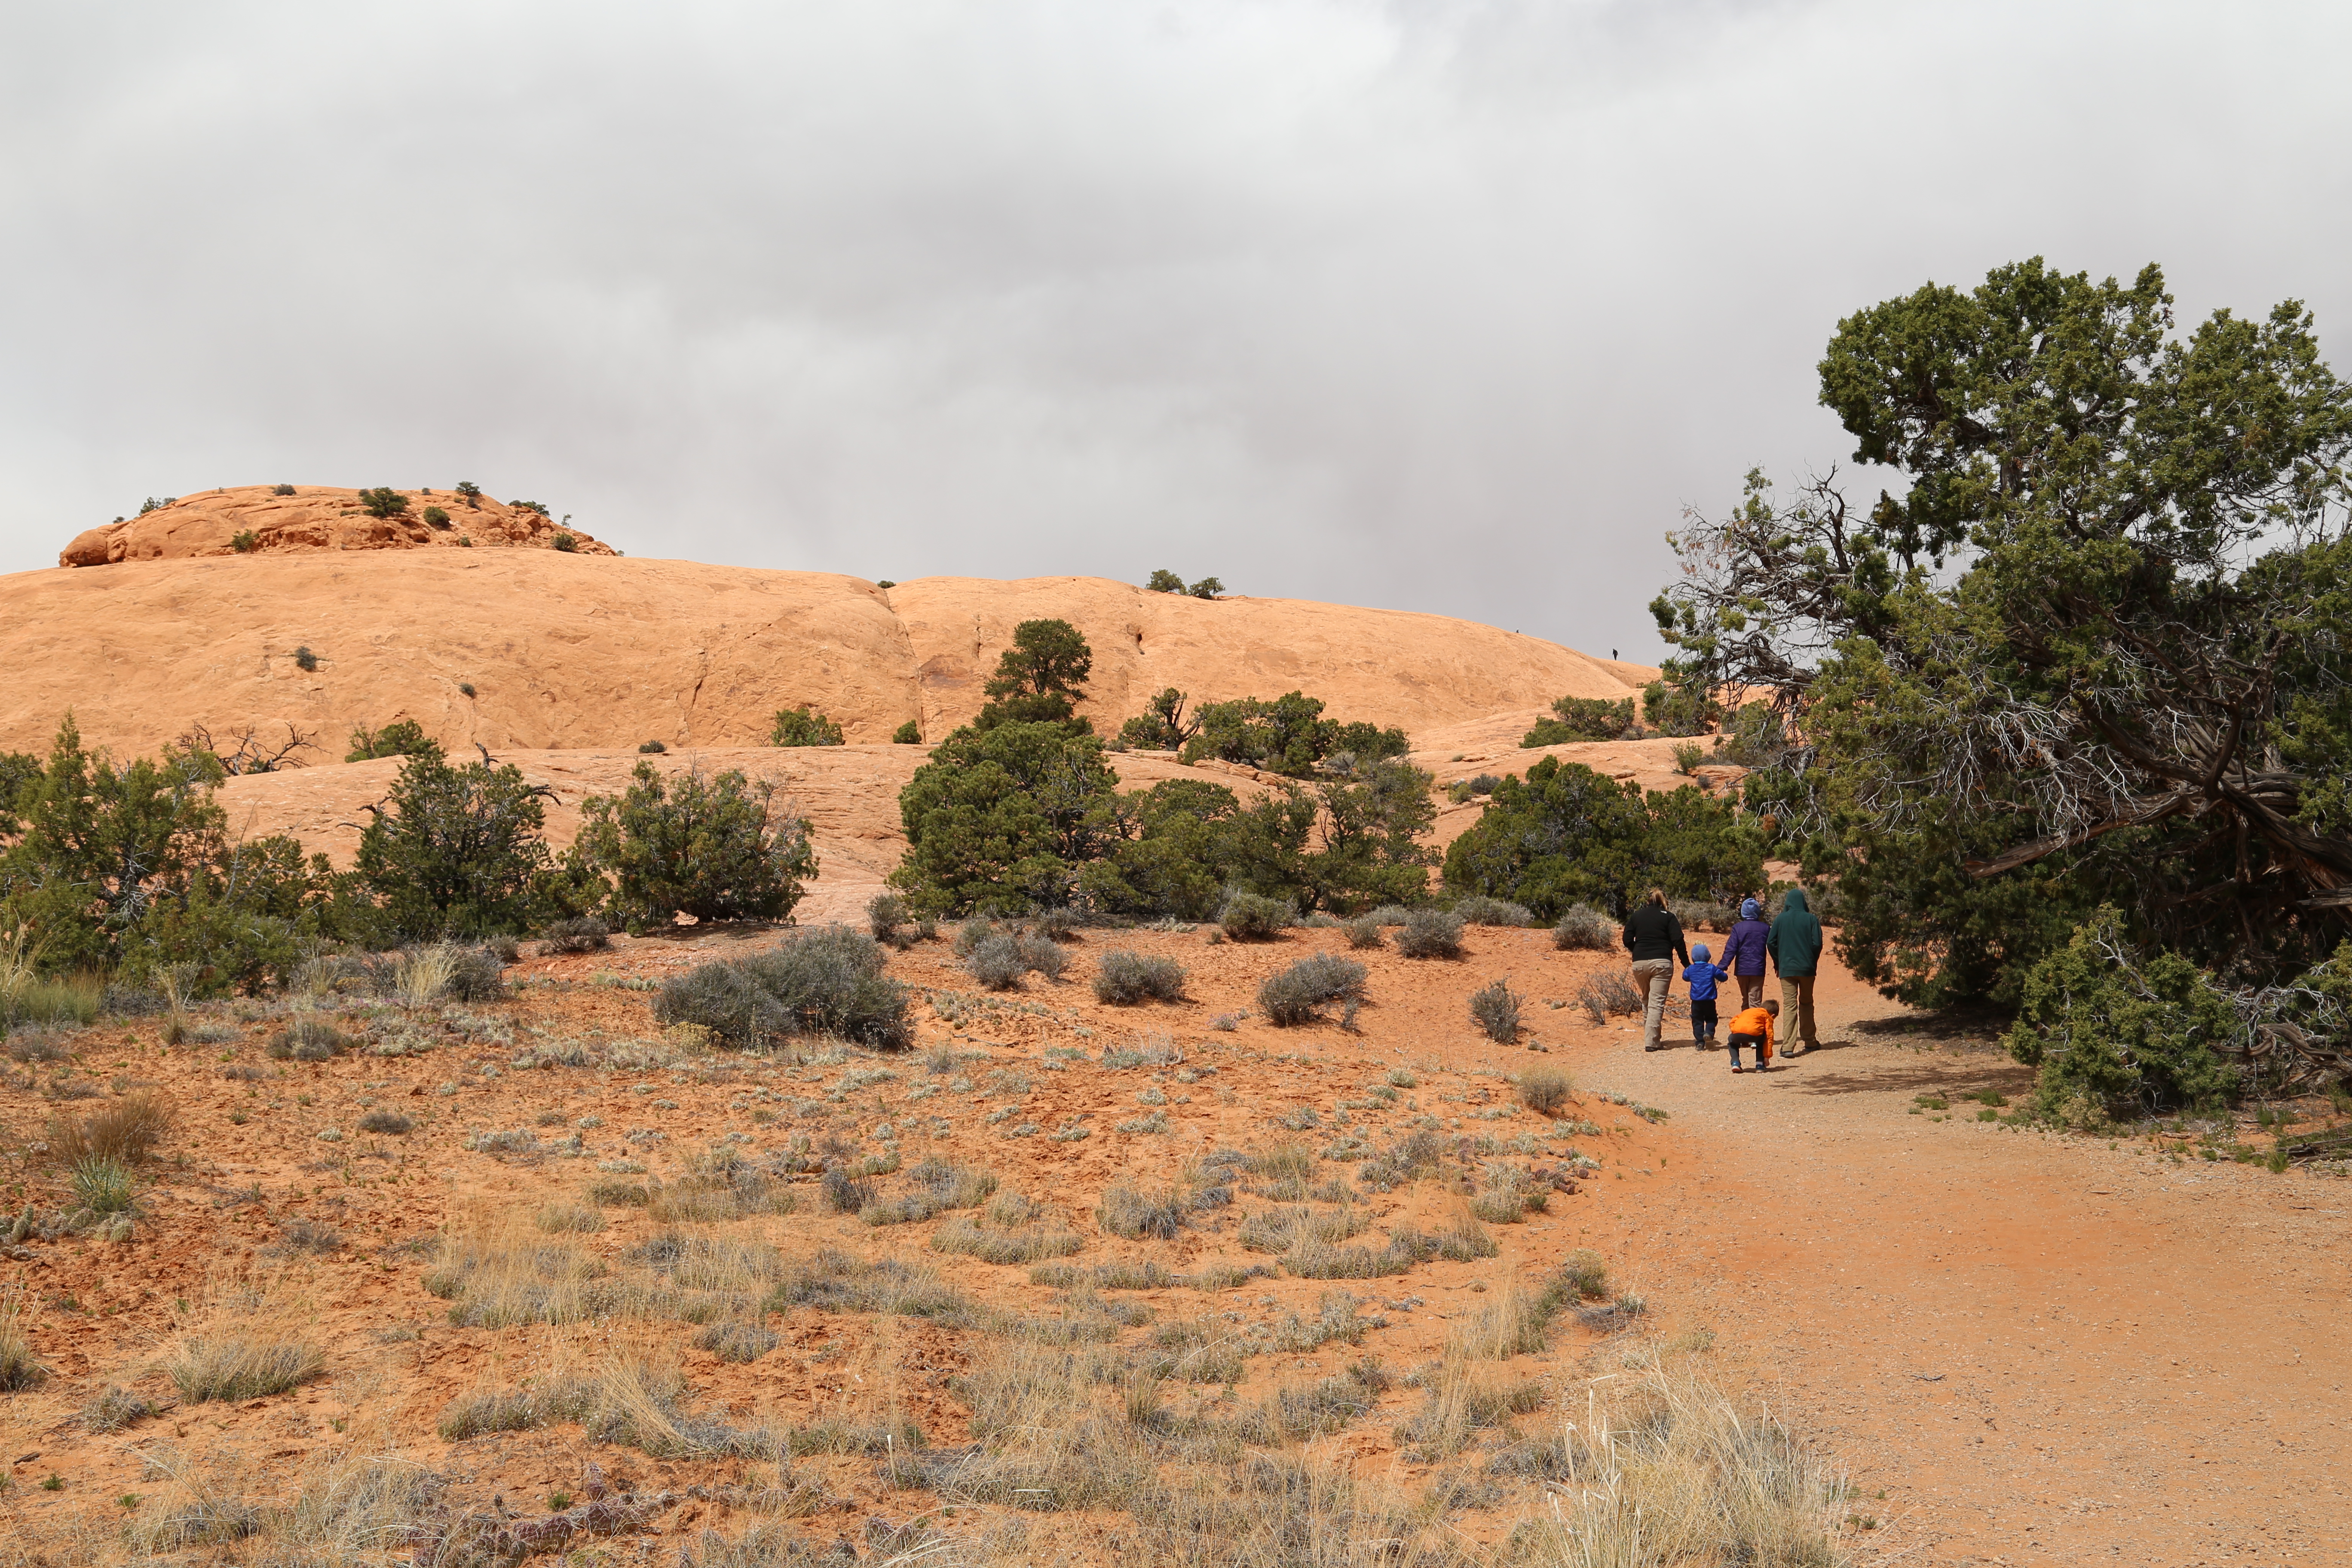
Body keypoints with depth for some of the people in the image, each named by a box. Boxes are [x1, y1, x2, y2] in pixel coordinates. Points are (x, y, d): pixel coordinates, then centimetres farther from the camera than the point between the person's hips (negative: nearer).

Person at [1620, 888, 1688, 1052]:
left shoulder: (1636, 916, 12)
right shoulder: (1668, 917, 4)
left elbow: (1628, 941, 9)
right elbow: (1678, 942, -5)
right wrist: (1686, 964, 0)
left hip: (1639, 963, 3)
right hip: (1661, 963, -3)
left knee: (1647, 1000, 19)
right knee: (1657, 1003, -5)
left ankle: (1651, 1038, 19)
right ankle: (1651, 1041, -12)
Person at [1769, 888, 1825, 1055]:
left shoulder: (1780, 919, -1)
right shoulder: (1811, 919, -3)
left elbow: (1772, 943, -1)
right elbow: (1817, 944, -6)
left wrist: (1778, 964, 13)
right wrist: (1812, 962, 11)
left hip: (1786, 969, -1)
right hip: (1807, 968, 1)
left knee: (1789, 1005, -3)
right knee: (1807, 1004, 17)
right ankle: (1809, 1041, 24)